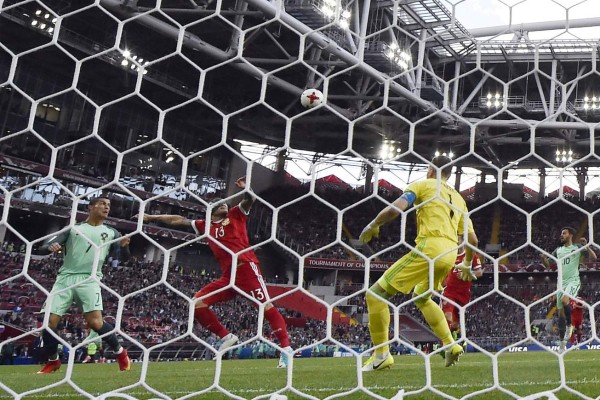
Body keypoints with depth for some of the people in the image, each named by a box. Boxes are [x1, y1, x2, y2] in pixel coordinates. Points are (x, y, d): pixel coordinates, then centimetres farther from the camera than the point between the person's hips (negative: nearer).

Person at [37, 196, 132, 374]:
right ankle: (53, 361, 21)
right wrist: (51, 246, -17)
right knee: (50, 322, -4)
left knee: (95, 322, -19)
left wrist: (124, 246, -16)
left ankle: (120, 353, 3)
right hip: (65, 278, 2)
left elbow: (123, 256, 7)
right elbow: (45, 246, 8)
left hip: (89, 280, -1)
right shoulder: (72, 228, 14)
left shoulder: (111, 233, 15)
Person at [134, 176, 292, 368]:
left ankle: (285, 348, -13)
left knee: (266, 305, -14)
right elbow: (179, 220, 28)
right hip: (227, 276, 5)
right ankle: (226, 336, 6)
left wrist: (246, 189, -20)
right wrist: (152, 217, 32)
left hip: (247, 267, -5)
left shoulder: (235, 215, 15)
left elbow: (249, 200, 2)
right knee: (198, 303, -4)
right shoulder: (206, 226, 22)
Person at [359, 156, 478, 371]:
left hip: (428, 248, -8)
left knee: (376, 293, -3)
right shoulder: (458, 198, 25)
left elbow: (394, 209, -9)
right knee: (421, 297, 32)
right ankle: (450, 345, 23)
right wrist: (467, 263, 42)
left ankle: (381, 355, -5)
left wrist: (372, 225, 7)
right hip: (450, 253, 8)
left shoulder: (423, 185, 7)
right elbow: (472, 239, 25)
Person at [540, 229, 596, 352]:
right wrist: (543, 258, -4)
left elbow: (593, 257, -8)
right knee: (561, 312, 4)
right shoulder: (558, 250, 14)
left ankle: (569, 325, -9)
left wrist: (586, 245, -20)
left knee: (564, 300, -33)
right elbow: (547, 265, 17)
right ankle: (562, 343, 11)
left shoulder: (577, 247, 1)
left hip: (573, 281, -5)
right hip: (561, 282, 5)